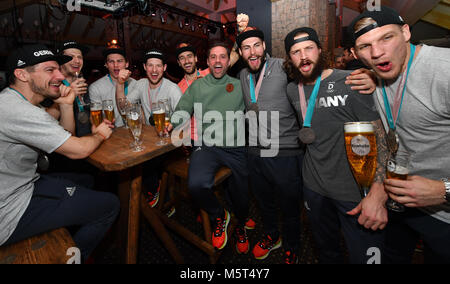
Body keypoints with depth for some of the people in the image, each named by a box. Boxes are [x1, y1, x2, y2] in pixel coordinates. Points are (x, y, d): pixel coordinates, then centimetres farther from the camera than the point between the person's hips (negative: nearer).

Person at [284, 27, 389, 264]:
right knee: (326, 249, 24)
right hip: (314, 186, 5)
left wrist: (378, 193, -24)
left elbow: (380, 135, -16)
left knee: (363, 256, 9)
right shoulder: (292, 90, 4)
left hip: (356, 192, -4)